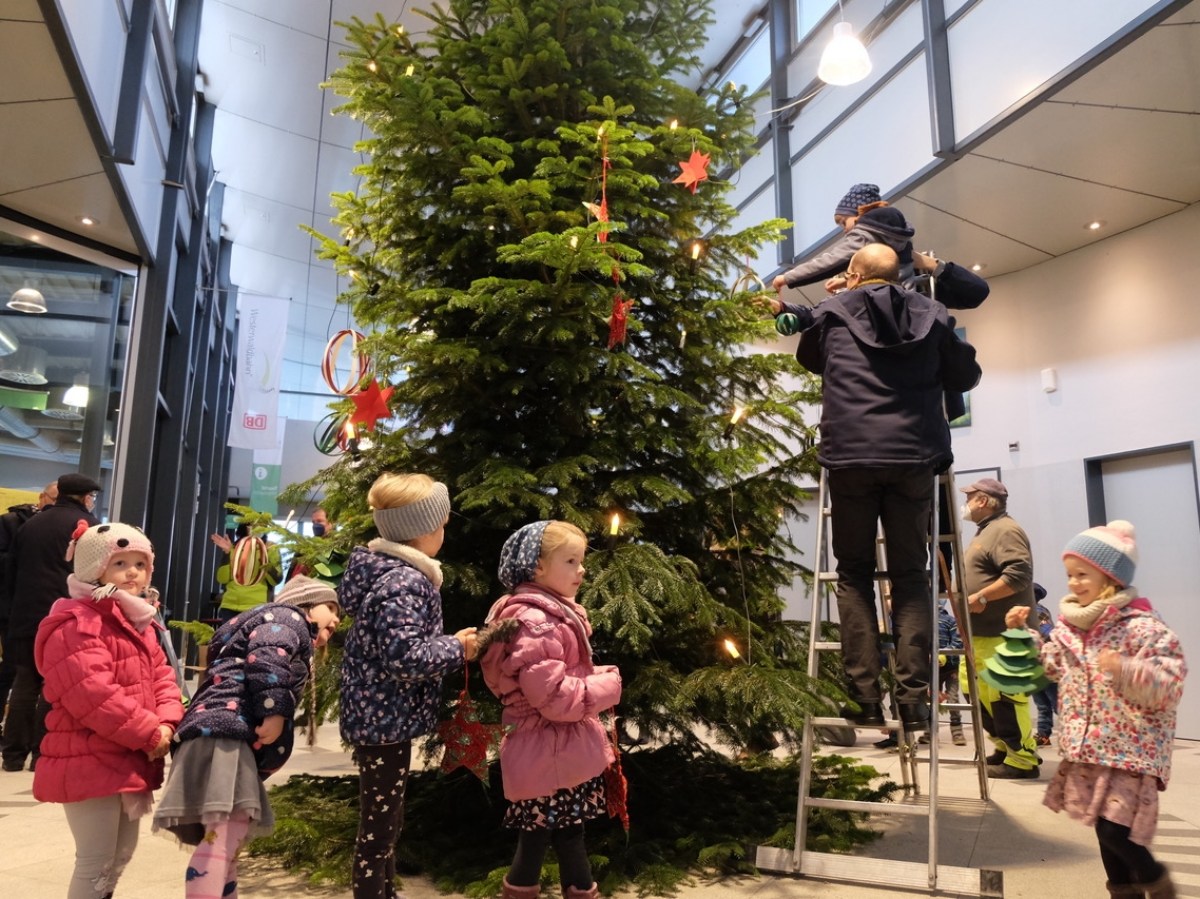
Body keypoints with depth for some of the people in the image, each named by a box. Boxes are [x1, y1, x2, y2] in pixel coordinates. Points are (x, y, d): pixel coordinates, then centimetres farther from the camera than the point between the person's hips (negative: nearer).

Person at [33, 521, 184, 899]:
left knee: (121, 854, 21)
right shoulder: (76, 625, -18)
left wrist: (166, 724, -9)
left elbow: (162, 678, 10)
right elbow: (93, 694, -27)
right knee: (96, 862, 0)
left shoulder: (140, 624, 14)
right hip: (91, 764, -9)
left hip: (131, 762, 9)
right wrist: (149, 734, -21)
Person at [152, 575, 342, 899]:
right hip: (224, 731, -11)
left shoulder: (290, 634, 36)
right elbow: (267, 656, -16)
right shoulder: (287, 617, 6)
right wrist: (275, 711, -21)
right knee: (226, 836, -23)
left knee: (226, 841, 14)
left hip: (229, 734, 11)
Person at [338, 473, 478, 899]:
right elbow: (404, 658, -30)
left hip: (375, 715, 10)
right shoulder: (405, 583, -24)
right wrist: (457, 649, -16)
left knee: (384, 819, 23)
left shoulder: (383, 567, 8)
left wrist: (449, 643, 10)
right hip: (387, 719, -10)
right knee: (378, 824, 4)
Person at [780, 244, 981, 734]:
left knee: (854, 574, 8)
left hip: (850, 457, -1)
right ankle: (913, 697, 3)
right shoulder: (931, 315, 12)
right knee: (910, 574, 9)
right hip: (913, 457, 2)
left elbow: (809, 358, 27)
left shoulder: (831, 314, 9)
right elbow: (967, 375, 18)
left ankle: (865, 695, 3)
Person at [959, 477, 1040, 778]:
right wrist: (967, 595, 13)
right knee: (974, 689, 15)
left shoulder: (1005, 531, -13)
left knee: (1005, 696, -6)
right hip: (982, 633, 11)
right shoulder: (987, 531, 21)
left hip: (1003, 633, -11)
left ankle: (1022, 759, 4)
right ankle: (1005, 746, 25)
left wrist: (981, 597, -24)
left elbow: (1019, 574, -26)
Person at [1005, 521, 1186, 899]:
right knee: (1104, 826, 14)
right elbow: (1050, 667, 19)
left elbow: (1168, 687, -20)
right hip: (1087, 748, 7)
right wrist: (1024, 633, 7)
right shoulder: (1068, 626, 5)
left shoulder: (1143, 626, -16)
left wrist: (1126, 670, -37)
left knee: (1113, 828, -8)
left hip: (1129, 751, -7)